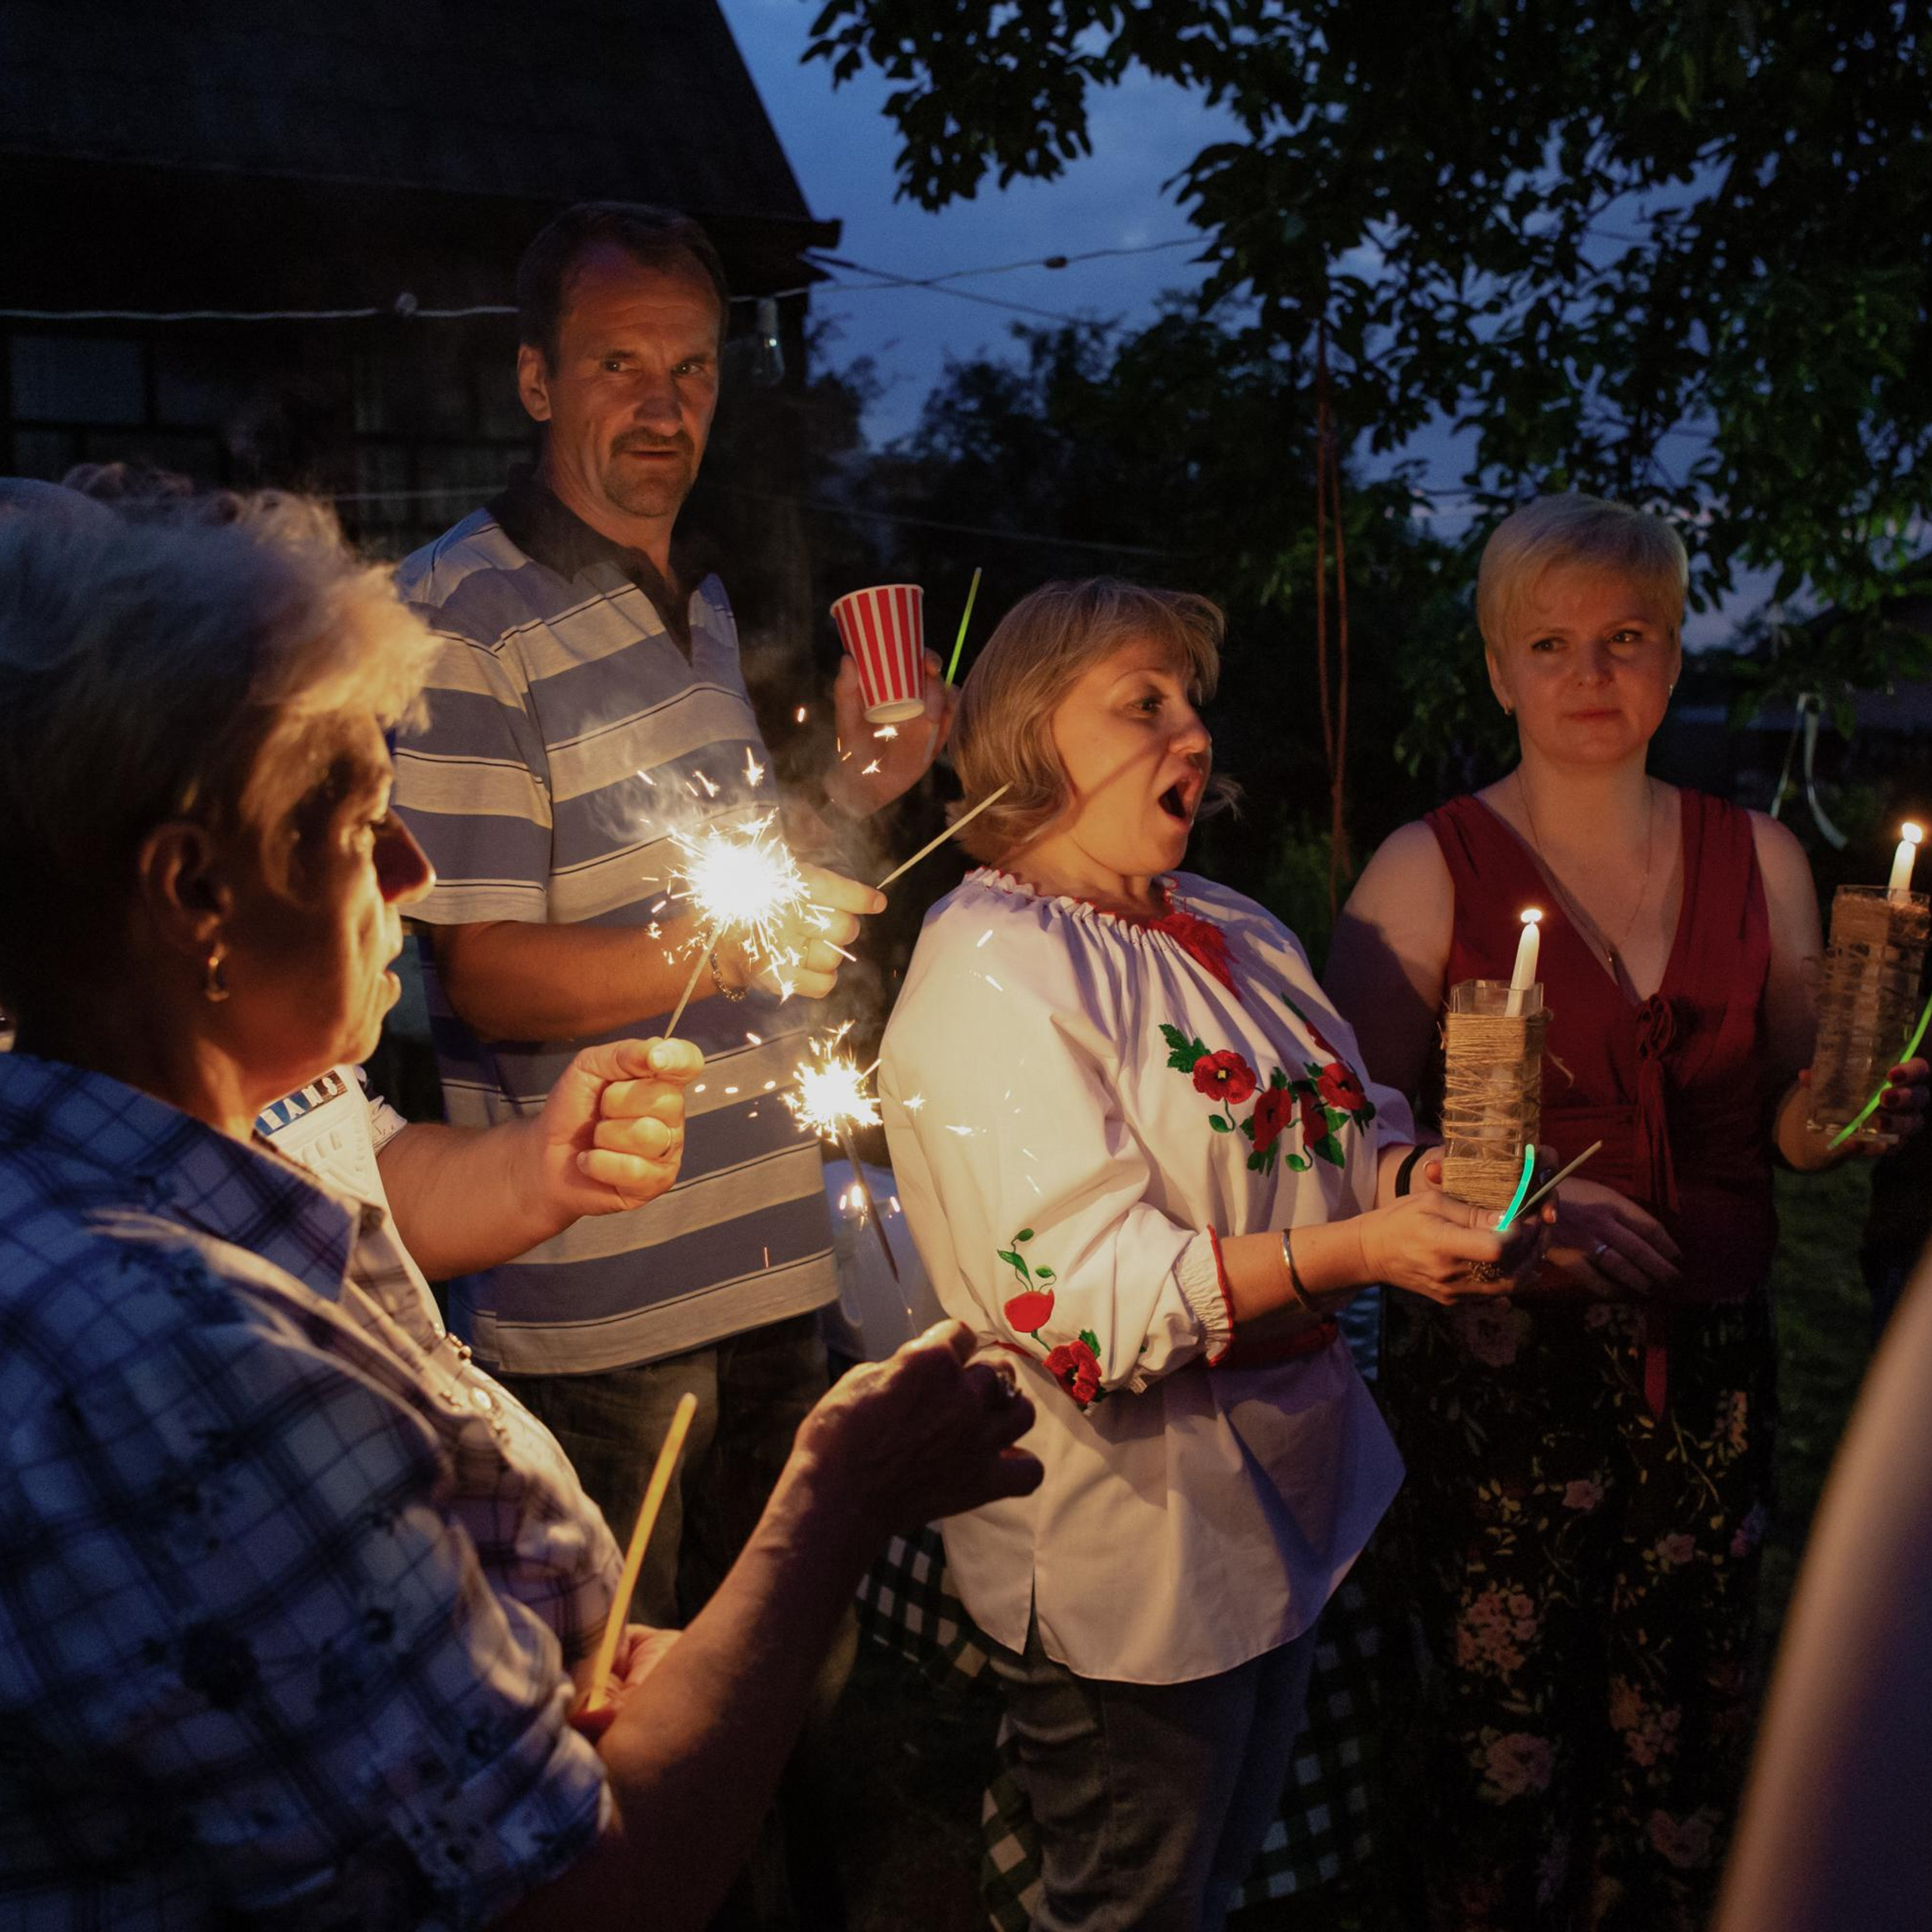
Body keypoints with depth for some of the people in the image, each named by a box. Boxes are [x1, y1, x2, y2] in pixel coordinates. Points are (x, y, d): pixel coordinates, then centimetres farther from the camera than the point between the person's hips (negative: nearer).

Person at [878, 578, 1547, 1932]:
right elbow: (1084, 1300, -27)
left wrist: (1424, 1180, -12)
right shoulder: (987, 973, -19)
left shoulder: (1237, 934, 9)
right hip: (1128, 1549, -8)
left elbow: (1356, 1129, 12)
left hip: (1282, 1503, 8)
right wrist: (1360, 1252, -34)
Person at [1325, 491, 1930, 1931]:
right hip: (1500, 1365, -3)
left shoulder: (1758, 858, 8)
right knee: (1506, 1763, 2)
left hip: (1708, 1365, 4)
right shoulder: (1430, 871, -3)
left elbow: (1783, 1127, 15)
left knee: (1682, 1755, 11)